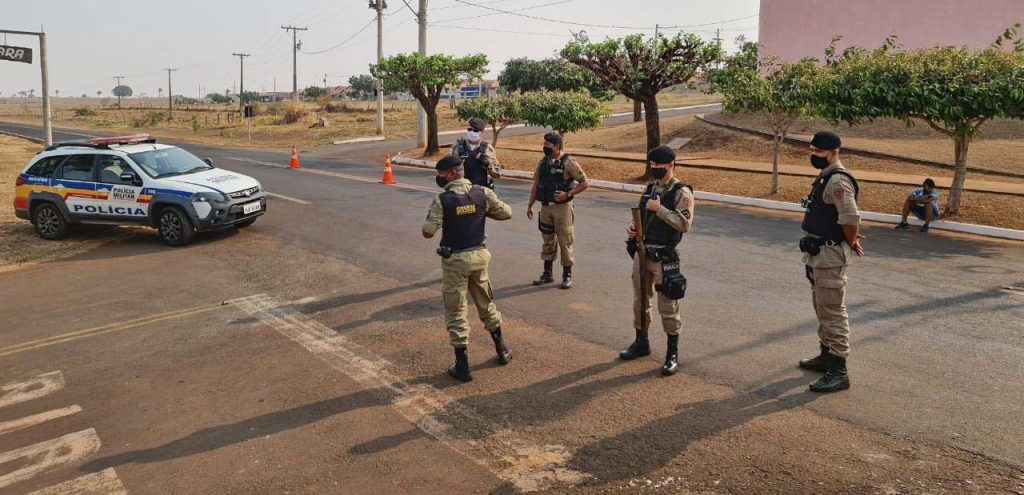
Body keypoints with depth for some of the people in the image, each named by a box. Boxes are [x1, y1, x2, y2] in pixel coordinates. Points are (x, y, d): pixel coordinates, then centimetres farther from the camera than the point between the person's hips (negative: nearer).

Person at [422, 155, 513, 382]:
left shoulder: (441, 200, -15)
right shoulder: (483, 193, -4)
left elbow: (428, 232, -18)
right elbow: (506, 213, 2)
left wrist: (429, 218, 4)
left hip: (455, 260, -4)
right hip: (479, 255, 4)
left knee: (456, 312, 6)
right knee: (486, 304, 23)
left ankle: (462, 366, 9)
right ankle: (502, 350, 35)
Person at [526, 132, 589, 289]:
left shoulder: (568, 162, -10)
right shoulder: (543, 162, 7)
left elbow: (584, 183, -8)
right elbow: (536, 185, 14)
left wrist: (567, 194, -17)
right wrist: (530, 205, 12)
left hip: (562, 207, -5)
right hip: (545, 207, 5)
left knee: (565, 242, 2)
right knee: (548, 241, 13)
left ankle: (567, 275, 12)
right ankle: (547, 274, 23)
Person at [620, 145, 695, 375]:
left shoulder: (682, 192, -10)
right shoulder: (649, 189, 11)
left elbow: (684, 223, -21)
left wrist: (659, 209, -23)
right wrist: (633, 227, 0)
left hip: (663, 258, -7)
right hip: (641, 253, 7)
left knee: (668, 308, 0)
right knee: (640, 302, 17)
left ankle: (672, 355, 11)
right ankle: (641, 343, 34)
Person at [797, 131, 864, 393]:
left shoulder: (838, 181, -20)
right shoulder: (825, 177, 13)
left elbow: (851, 219, -26)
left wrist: (851, 242, -10)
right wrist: (850, 239, 12)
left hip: (831, 255, -11)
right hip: (818, 253, 11)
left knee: (833, 312, -7)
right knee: (822, 308, 20)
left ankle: (838, 372, -2)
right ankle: (826, 356, 34)